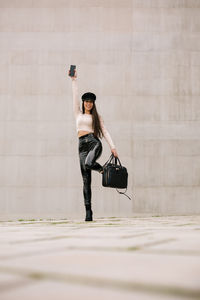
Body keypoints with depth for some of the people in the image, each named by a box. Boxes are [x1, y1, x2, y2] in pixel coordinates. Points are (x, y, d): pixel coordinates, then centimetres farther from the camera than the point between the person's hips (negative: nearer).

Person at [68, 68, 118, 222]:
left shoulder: (97, 116, 15)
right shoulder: (78, 114, 20)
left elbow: (105, 131, 8)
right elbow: (75, 96, 14)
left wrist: (112, 146, -2)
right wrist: (74, 80, 10)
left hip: (94, 142, -2)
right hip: (82, 145, 2)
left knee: (88, 164, -35)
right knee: (86, 180, -4)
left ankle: (102, 169, 2)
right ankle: (88, 212, -4)